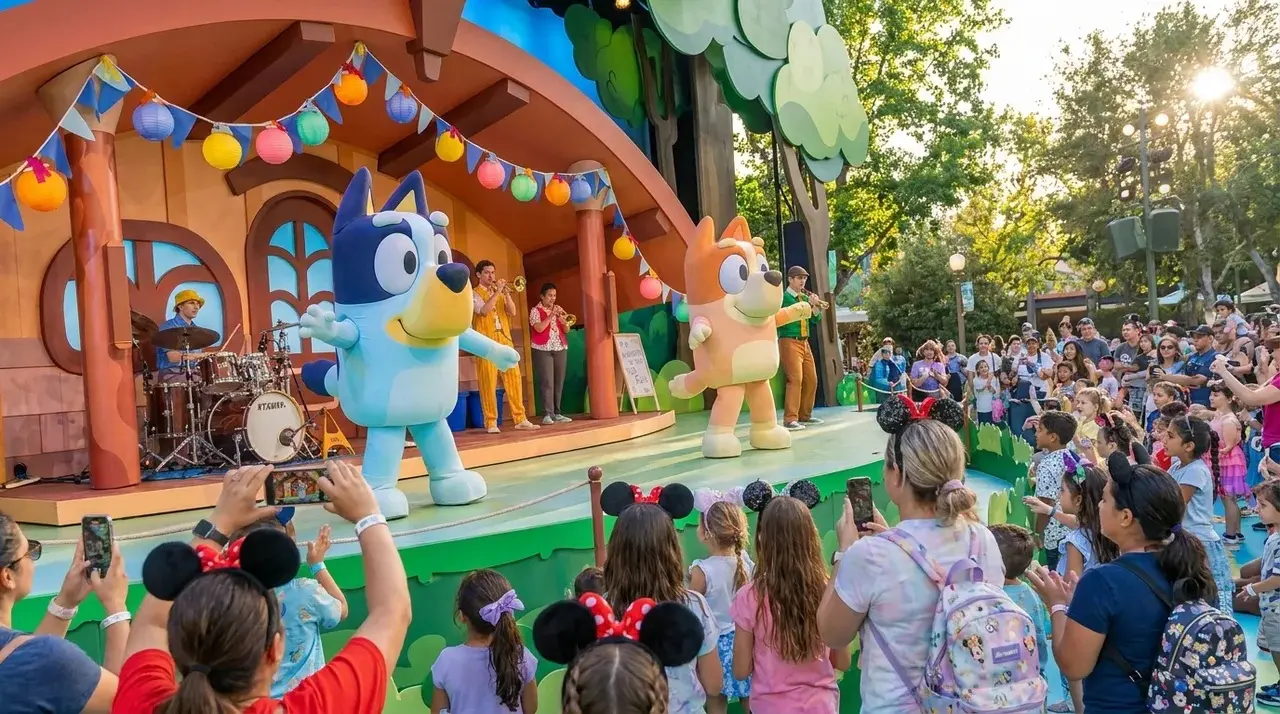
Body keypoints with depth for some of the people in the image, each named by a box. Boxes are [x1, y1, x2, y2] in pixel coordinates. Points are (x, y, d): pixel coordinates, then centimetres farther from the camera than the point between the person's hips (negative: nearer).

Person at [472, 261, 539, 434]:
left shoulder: (500, 293, 19)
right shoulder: (474, 294, 2)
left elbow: (512, 312, 5)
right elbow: (484, 310, -17)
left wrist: (506, 293, -6)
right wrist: (497, 292, -15)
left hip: (505, 340, 5)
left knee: (514, 378, 2)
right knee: (488, 383, -5)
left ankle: (520, 418, 7)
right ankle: (491, 422, -1)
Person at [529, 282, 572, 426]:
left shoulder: (558, 309, 15)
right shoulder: (535, 311, -1)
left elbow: (566, 330, 10)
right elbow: (539, 328, -16)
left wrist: (562, 318, -7)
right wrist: (551, 315, -15)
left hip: (560, 349, 5)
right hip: (543, 350, -5)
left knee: (559, 382, 4)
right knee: (547, 382, -10)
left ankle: (556, 413, 10)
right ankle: (547, 414, -9)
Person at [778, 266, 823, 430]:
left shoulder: (805, 298, 14)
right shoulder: (783, 297, -6)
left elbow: (816, 319, 9)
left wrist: (814, 306, -6)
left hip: (804, 343, 8)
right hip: (789, 342, -8)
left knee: (811, 379, 10)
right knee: (795, 379, -16)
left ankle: (805, 416, 22)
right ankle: (790, 419, -15)